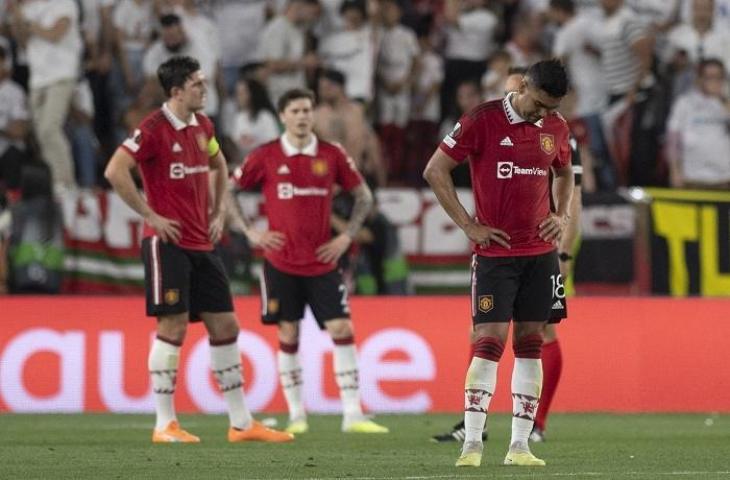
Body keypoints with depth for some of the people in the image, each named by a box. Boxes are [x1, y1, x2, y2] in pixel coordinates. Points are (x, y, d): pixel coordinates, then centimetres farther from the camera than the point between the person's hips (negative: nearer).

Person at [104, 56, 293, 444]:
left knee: (225, 326, 7)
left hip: (201, 244, 8)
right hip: (167, 242, -8)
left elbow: (219, 167, 30)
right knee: (173, 327, -8)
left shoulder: (202, 125, 11)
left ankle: (241, 423, 12)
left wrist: (217, 213, 17)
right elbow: (115, 171, -21)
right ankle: (165, 425, -1)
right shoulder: (154, 129, -12)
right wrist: (150, 215, -17)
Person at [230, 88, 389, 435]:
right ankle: (296, 415, 12)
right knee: (288, 335, 2)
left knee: (342, 330, -6)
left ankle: (353, 415, -4)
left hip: (322, 262, 1)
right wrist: (250, 233, -2)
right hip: (281, 262, -1)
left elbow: (363, 196, 13)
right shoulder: (265, 156, -2)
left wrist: (346, 237, 4)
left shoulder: (331, 155, 2)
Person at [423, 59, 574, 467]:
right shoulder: (482, 120, -9)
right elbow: (435, 171, -7)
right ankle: (472, 443, -9)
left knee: (531, 343, 4)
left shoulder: (556, 128, 7)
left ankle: (520, 445, 7)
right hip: (496, 250, -5)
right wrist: (469, 225, -9)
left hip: (541, 252, 5)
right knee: (489, 341, -11)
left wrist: (562, 216, 8)